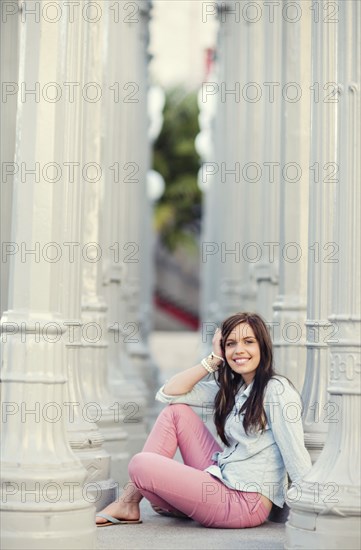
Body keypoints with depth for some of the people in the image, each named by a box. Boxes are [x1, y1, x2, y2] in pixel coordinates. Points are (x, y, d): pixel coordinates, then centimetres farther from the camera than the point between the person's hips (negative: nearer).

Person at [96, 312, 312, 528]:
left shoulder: (277, 390, -13)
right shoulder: (230, 388, 12)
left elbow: (296, 456, -18)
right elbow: (168, 394, 8)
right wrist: (214, 359, 3)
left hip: (246, 504, -8)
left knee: (141, 464, -12)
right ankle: (129, 502, 3)